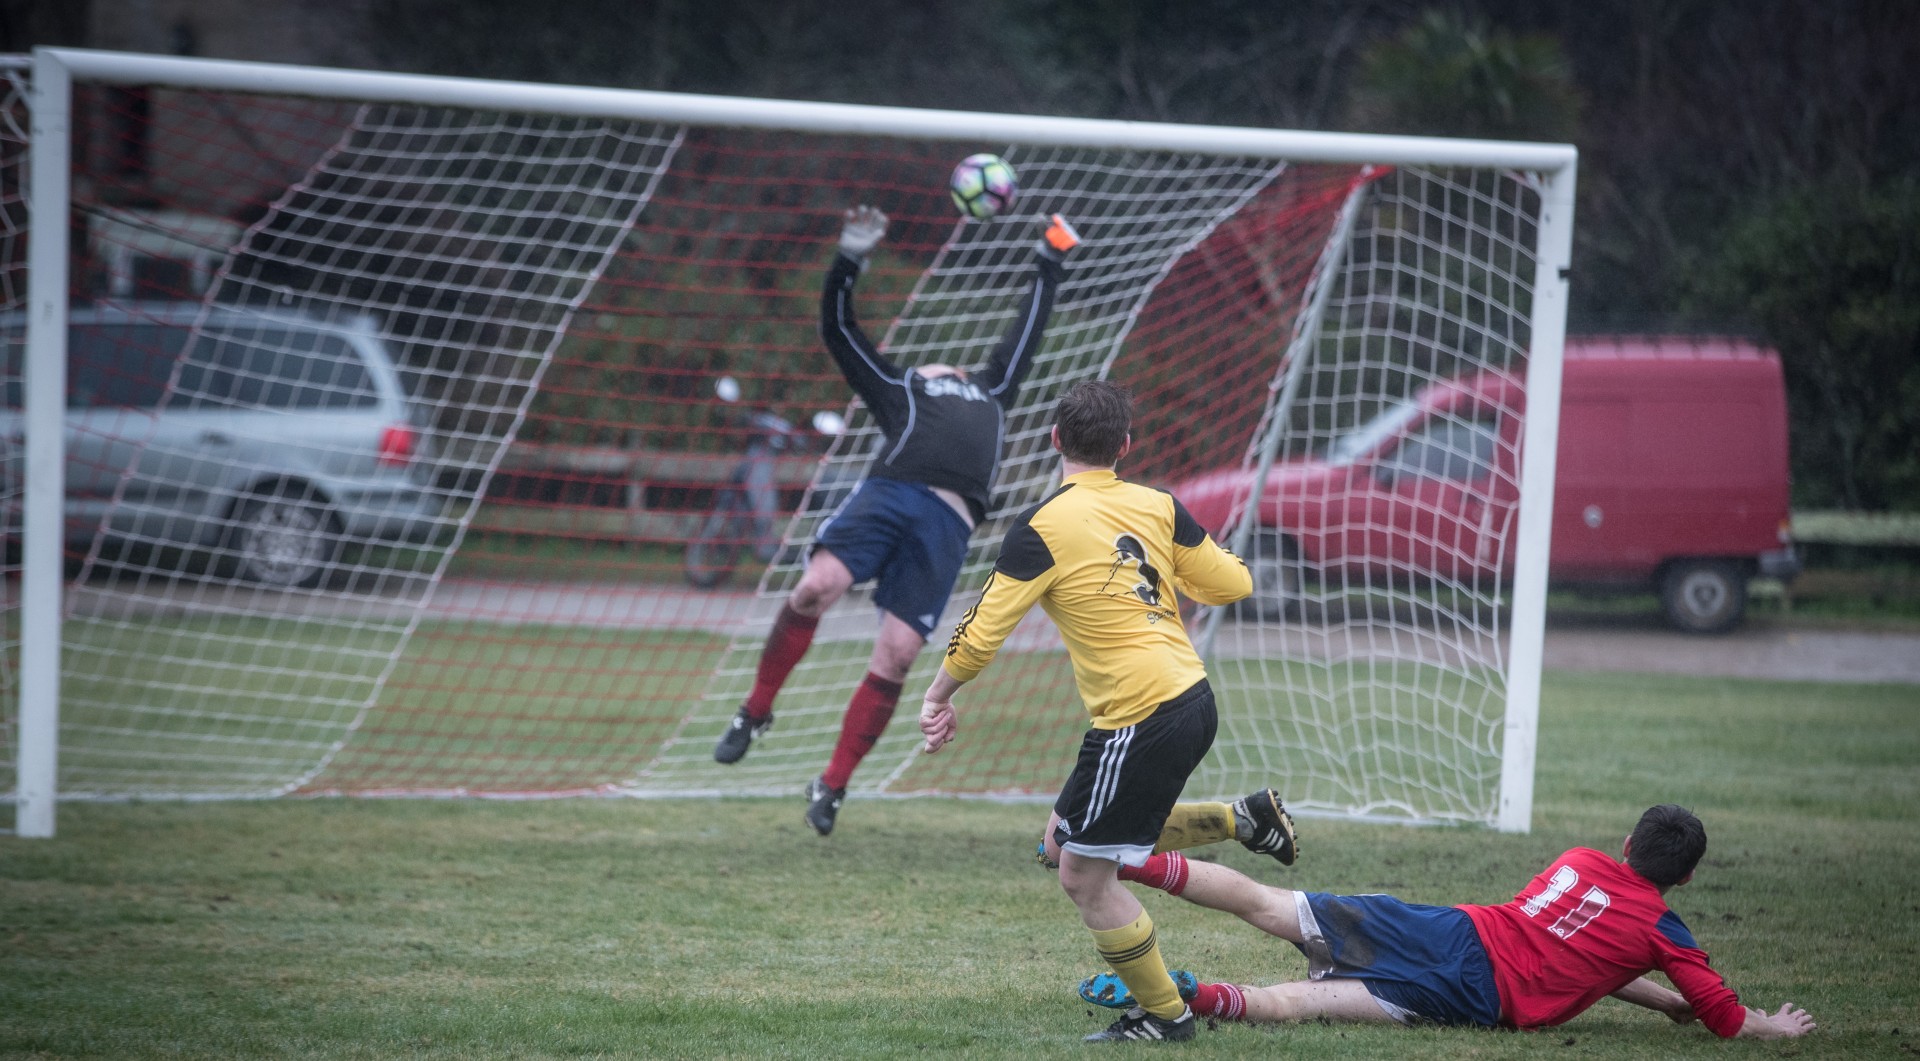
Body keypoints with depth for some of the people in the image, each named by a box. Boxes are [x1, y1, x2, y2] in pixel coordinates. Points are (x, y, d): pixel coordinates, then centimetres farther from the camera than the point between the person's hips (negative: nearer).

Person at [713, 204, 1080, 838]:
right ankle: (755, 713, -6)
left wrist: (1049, 264, 59)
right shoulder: (895, 388, 30)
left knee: (897, 656, -10)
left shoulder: (992, 394, 39)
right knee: (817, 586, -24)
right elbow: (838, 328, 30)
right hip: (890, 492, -2)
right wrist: (849, 261, 25)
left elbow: (1027, 331, 50)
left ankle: (832, 787, -1)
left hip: (948, 523, 2)